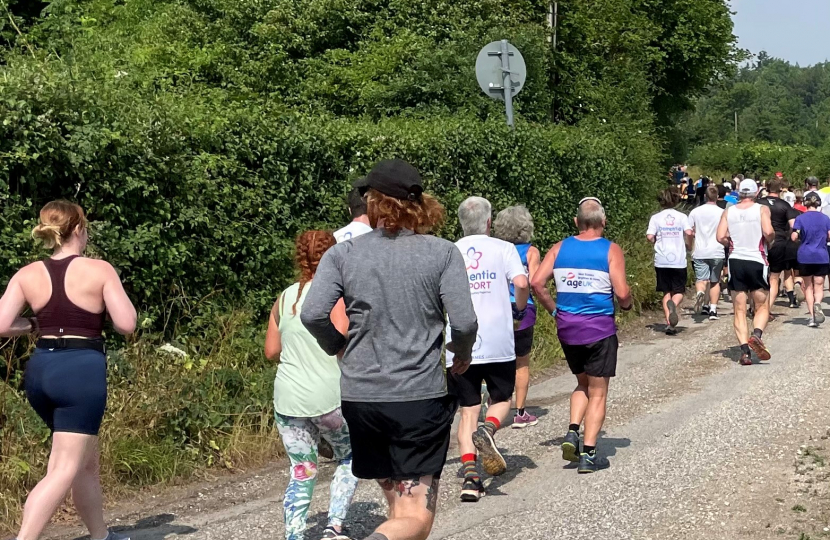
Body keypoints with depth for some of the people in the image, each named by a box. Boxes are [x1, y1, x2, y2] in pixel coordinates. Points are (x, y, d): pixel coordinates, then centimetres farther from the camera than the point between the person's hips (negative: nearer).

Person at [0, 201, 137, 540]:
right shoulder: (99, 270, -6)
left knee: (86, 459, 22)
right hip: (82, 372, -6)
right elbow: (126, 324, -8)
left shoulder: (27, 275, 4)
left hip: (40, 371, 6)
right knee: (64, 468, -5)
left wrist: (35, 325, 14)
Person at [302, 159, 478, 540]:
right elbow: (464, 322, -10)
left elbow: (313, 314, -9)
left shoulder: (342, 254, 1)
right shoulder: (443, 253, -3)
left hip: (360, 396, 3)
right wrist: (463, 354, 12)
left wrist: (337, 347, 11)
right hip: (421, 395, -3)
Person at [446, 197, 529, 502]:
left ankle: (470, 476, -7)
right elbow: (521, 283, -13)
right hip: (497, 343, -1)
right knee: (501, 399, 17)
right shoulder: (503, 248, 2)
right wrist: (520, 308, 7)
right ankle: (488, 430, -16)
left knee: (468, 409, 7)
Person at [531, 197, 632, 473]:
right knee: (597, 393, 7)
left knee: (582, 384, 24)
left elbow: (536, 282, -5)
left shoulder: (560, 248, 3)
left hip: (567, 327, 4)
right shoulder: (611, 250, -7)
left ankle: (572, 432, 5)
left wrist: (553, 309, 8)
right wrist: (627, 305, 8)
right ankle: (588, 454, 3)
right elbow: (622, 293, -14)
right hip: (599, 328, -4)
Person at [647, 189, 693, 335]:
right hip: (679, 260, -1)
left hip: (662, 261, 1)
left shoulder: (656, 218, 1)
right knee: (679, 292, 8)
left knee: (666, 292, 11)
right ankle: (673, 305, -26)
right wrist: (687, 242, 9)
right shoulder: (681, 216, 1)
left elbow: (650, 236, -8)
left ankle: (669, 323, -1)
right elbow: (688, 232, -11)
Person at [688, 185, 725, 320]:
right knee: (715, 281, 11)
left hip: (700, 252, 0)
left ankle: (700, 292, -30)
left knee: (701, 279, 3)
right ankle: (713, 310, 10)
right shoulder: (722, 212, -3)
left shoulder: (695, 212, 2)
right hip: (717, 252, 0)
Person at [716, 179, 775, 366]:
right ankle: (757, 334, -18)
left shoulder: (729, 211, 4)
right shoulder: (762, 209, -3)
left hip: (735, 261, 2)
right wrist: (771, 240, 4)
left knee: (740, 310, 6)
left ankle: (744, 350, -4)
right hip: (757, 262, -2)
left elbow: (720, 237, -4)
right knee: (762, 307, 11)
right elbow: (768, 232, -18)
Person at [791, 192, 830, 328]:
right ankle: (817, 303, -27)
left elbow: (794, 237, -10)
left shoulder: (800, 218, -4)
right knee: (819, 287, 6)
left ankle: (812, 317, 5)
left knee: (808, 287, 11)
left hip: (805, 257, -1)